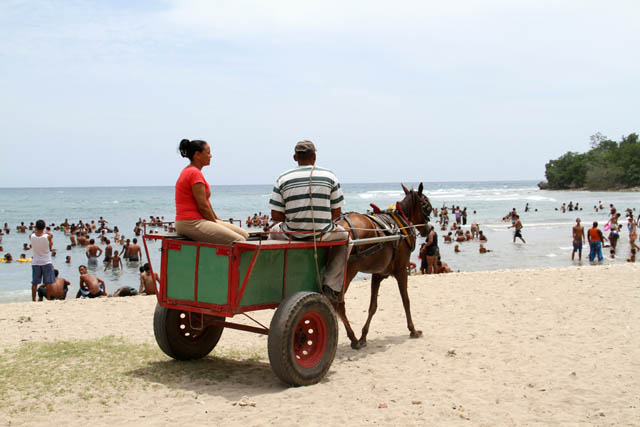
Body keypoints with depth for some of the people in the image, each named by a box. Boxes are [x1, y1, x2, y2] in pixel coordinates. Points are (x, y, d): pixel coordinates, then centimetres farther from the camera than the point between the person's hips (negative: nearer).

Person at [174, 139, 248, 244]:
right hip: (192, 223, -11)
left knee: (244, 234, 6)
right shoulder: (194, 173, -13)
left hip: (197, 221, 11)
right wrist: (216, 223, -6)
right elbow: (203, 206, -17)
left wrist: (217, 219, 15)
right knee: (238, 241, -19)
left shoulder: (190, 171, 20)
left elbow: (206, 202, 21)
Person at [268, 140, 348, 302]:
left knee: (274, 230, 35)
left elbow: (276, 215, -3)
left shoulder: (283, 179, -2)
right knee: (344, 236, 31)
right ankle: (331, 286, 17)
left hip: (291, 235, 1)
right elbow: (337, 212, 0)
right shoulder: (329, 176, -1)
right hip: (323, 235, -1)